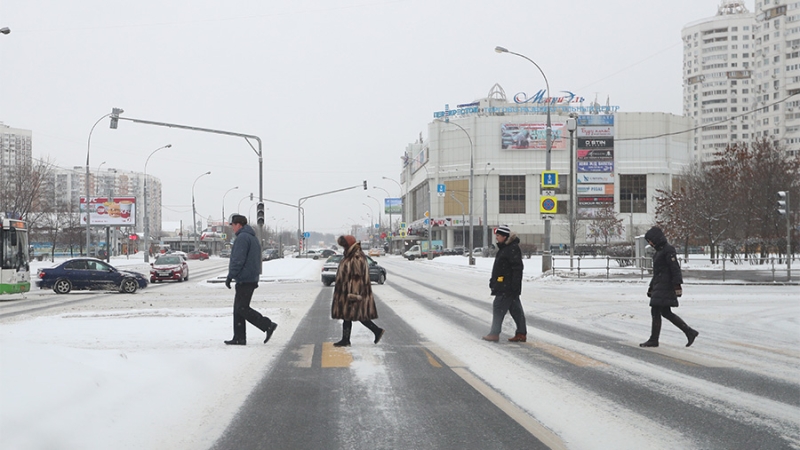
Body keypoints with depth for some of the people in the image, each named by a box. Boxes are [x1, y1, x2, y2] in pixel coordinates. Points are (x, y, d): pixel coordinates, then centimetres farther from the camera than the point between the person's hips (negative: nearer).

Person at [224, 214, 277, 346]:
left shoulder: (242, 238, -14)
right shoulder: (253, 237, 19)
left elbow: (238, 260, -21)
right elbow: (256, 259, 24)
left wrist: (230, 276, -17)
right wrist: (255, 278, 25)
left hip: (244, 279, -10)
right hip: (252, 279, 10)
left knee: (242, 308, -8)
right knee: (238, 308, 11)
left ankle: (268, 325, -12)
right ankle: (239, 338, 9)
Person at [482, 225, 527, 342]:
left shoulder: (513, 249, -15)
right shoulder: (504, 248, 17)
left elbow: (517, 268, -21)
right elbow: (500, 267, 25)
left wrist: (515, 284, -24)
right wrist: (493, 280, 24)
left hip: (507, 287, -10)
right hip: (503, 285, 10)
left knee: (498, 307, -7)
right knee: (515, 309, 10)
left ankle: (494, 334, -3)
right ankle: (521, 334, 13)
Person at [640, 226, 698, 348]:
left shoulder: (668, 250, -11)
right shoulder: (659, 250, 19)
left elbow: (675, 268, -18)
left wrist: (677, 285, -25)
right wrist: (651, 287, 25)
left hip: (665, 287, -10)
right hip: (659, 286, 10)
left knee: (655, 312, -7)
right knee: (666, 313, 9)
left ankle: (653, 340, -2)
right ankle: (690, 332, 12)